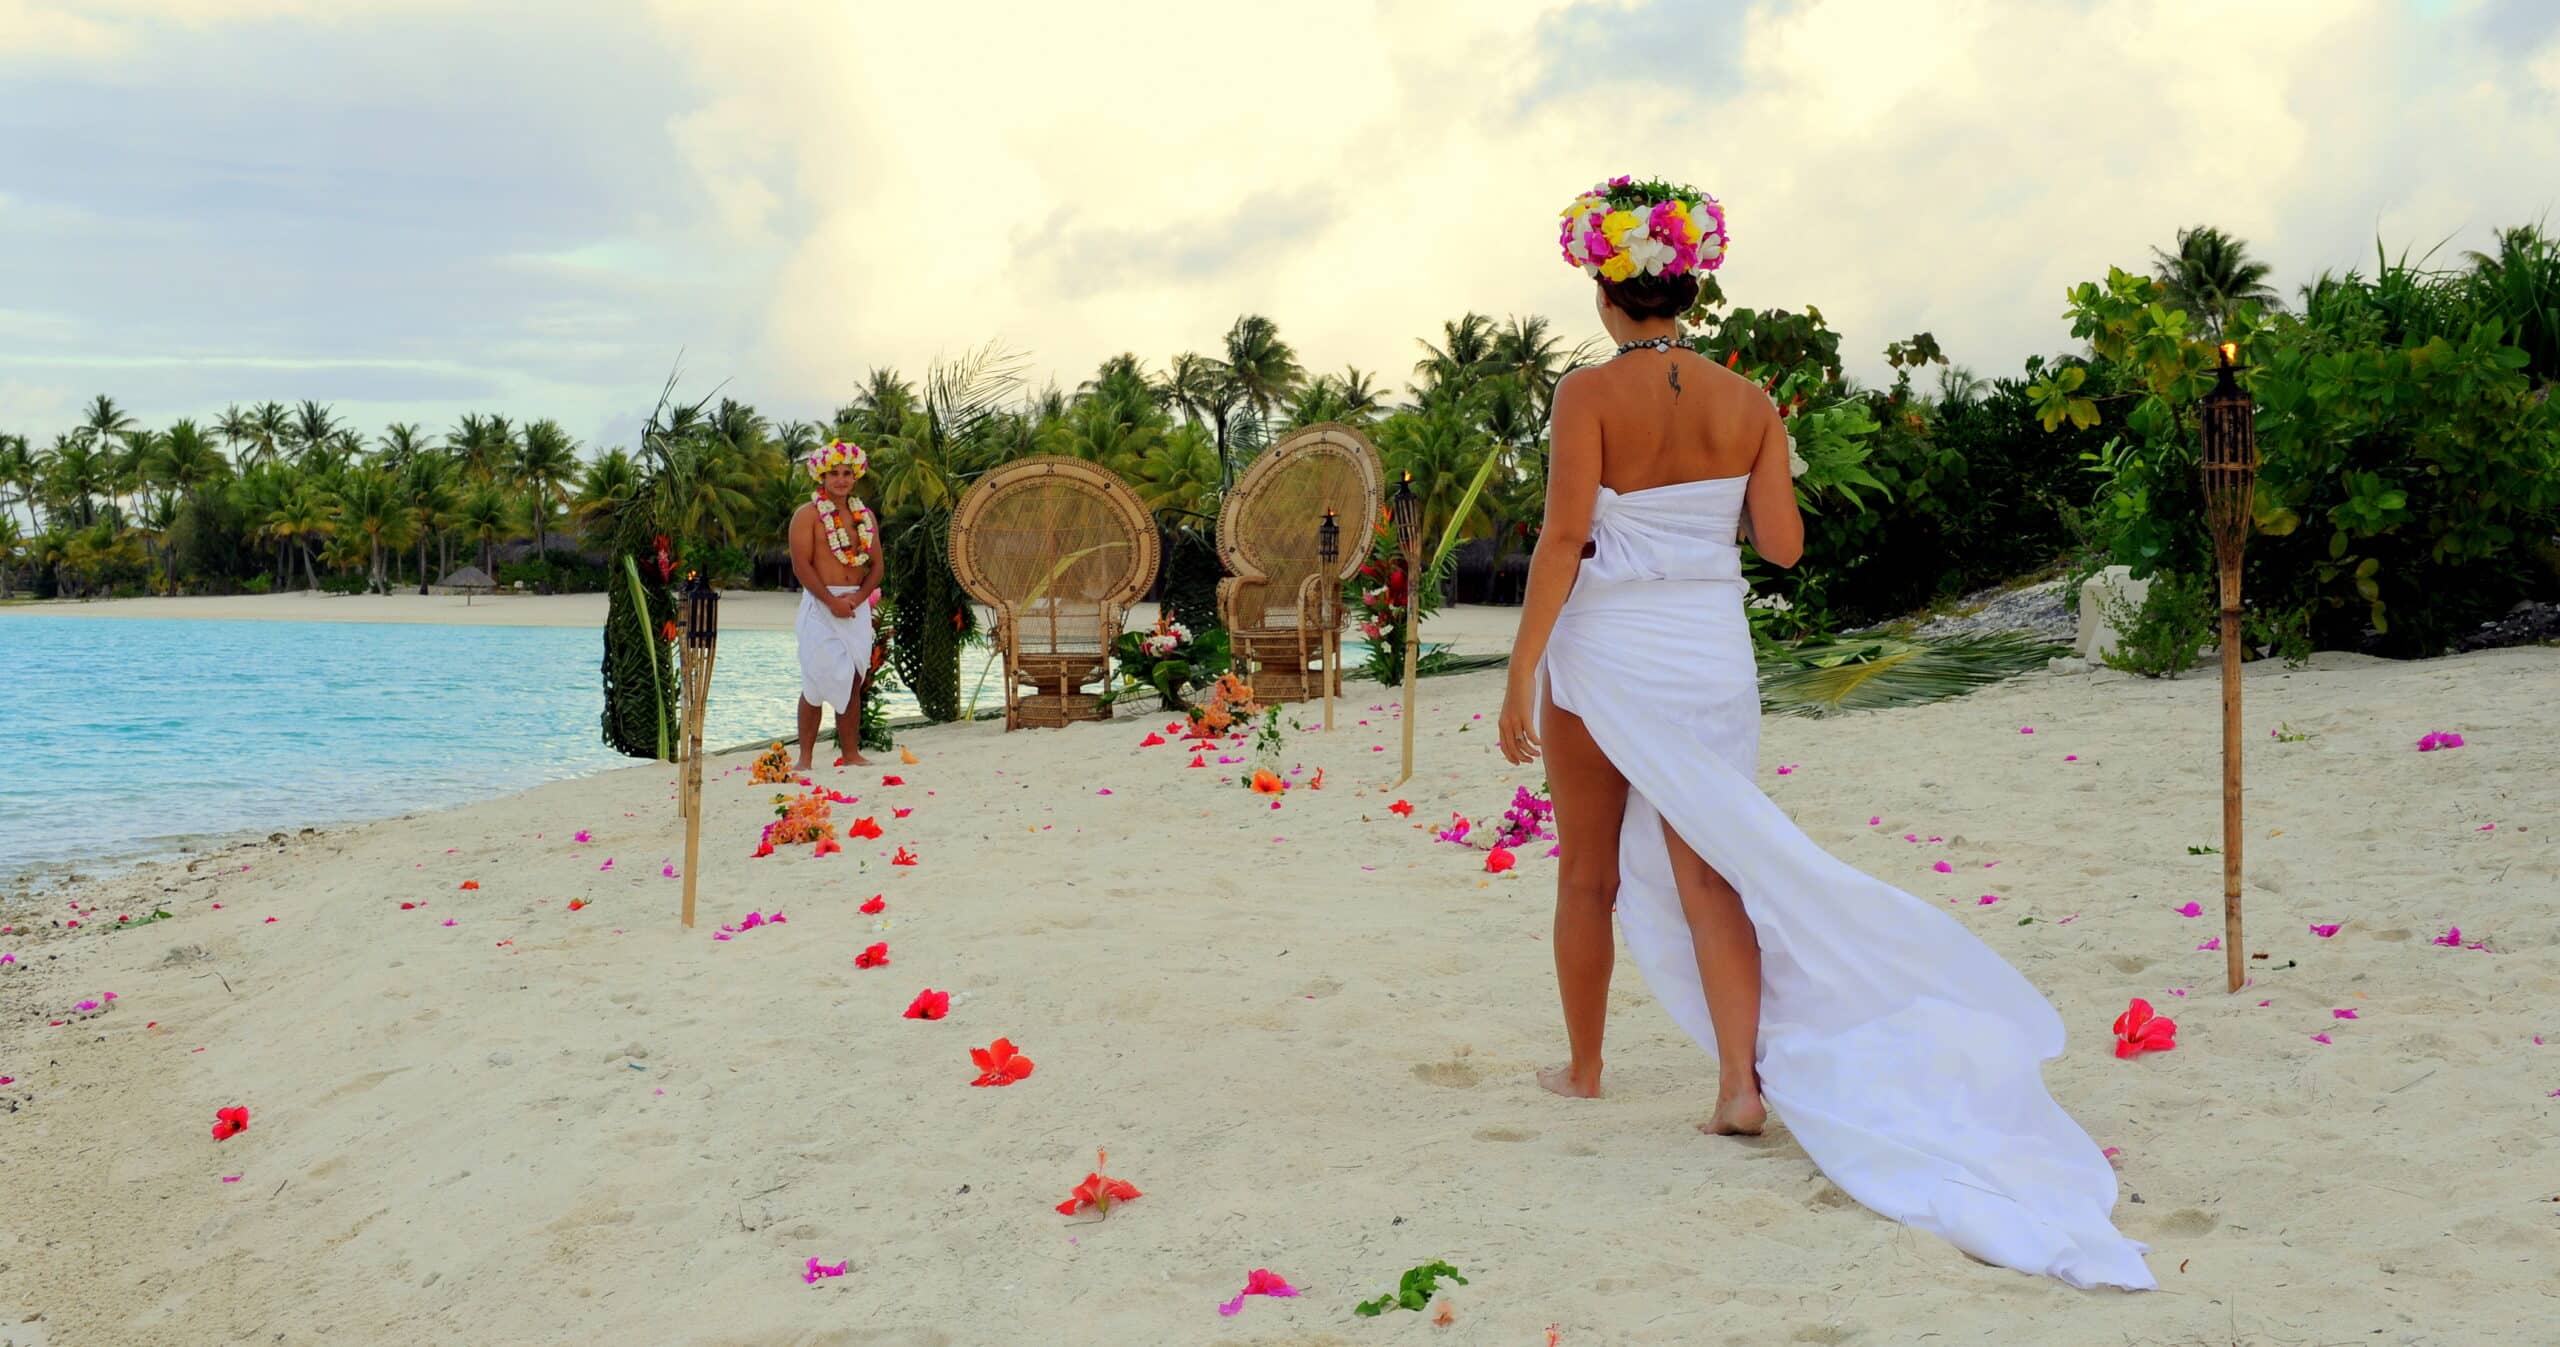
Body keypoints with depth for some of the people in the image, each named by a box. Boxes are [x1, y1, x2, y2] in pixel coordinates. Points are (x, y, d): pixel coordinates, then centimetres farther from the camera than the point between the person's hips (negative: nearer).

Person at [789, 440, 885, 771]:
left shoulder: (865, 516, 13)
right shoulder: (808, 515, -2)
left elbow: (876, 565, 11)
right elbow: (801, 564, -9)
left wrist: (857, 598, -7)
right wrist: (832, 601, -16)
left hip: (857, 605, 5)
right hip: (820, 604, -5)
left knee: (853, 681, 6)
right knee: (817, 682, -6)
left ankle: (851, 752, 11)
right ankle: (805, 757, -1)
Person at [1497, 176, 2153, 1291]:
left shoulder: (1589, 393, -11)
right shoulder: (1747, 403, 1)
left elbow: (1564, 538, -17)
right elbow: (1782, 545, 0)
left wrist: (1521, 674, -14)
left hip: (1603, 647, -3)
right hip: (1713, 650, 3)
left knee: (1589, 873, 13)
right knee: (1709, 868, 6)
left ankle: (1583, 1068, 27)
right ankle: (1745, 1079, -7)